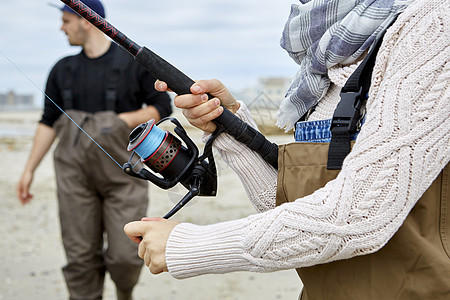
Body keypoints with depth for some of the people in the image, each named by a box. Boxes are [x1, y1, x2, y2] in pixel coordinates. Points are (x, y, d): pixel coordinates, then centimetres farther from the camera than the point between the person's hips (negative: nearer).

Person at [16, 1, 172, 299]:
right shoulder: (63, 70, 10)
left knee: (125, 255, -5)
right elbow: (49, 122, 12)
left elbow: (163, 106, 1)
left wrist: (121, 121, -12)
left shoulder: (135, 62, -1)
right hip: (75, 172, 3)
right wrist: (29, 169, 7)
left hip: (123, 171, -3)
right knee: (81, 256, 1)